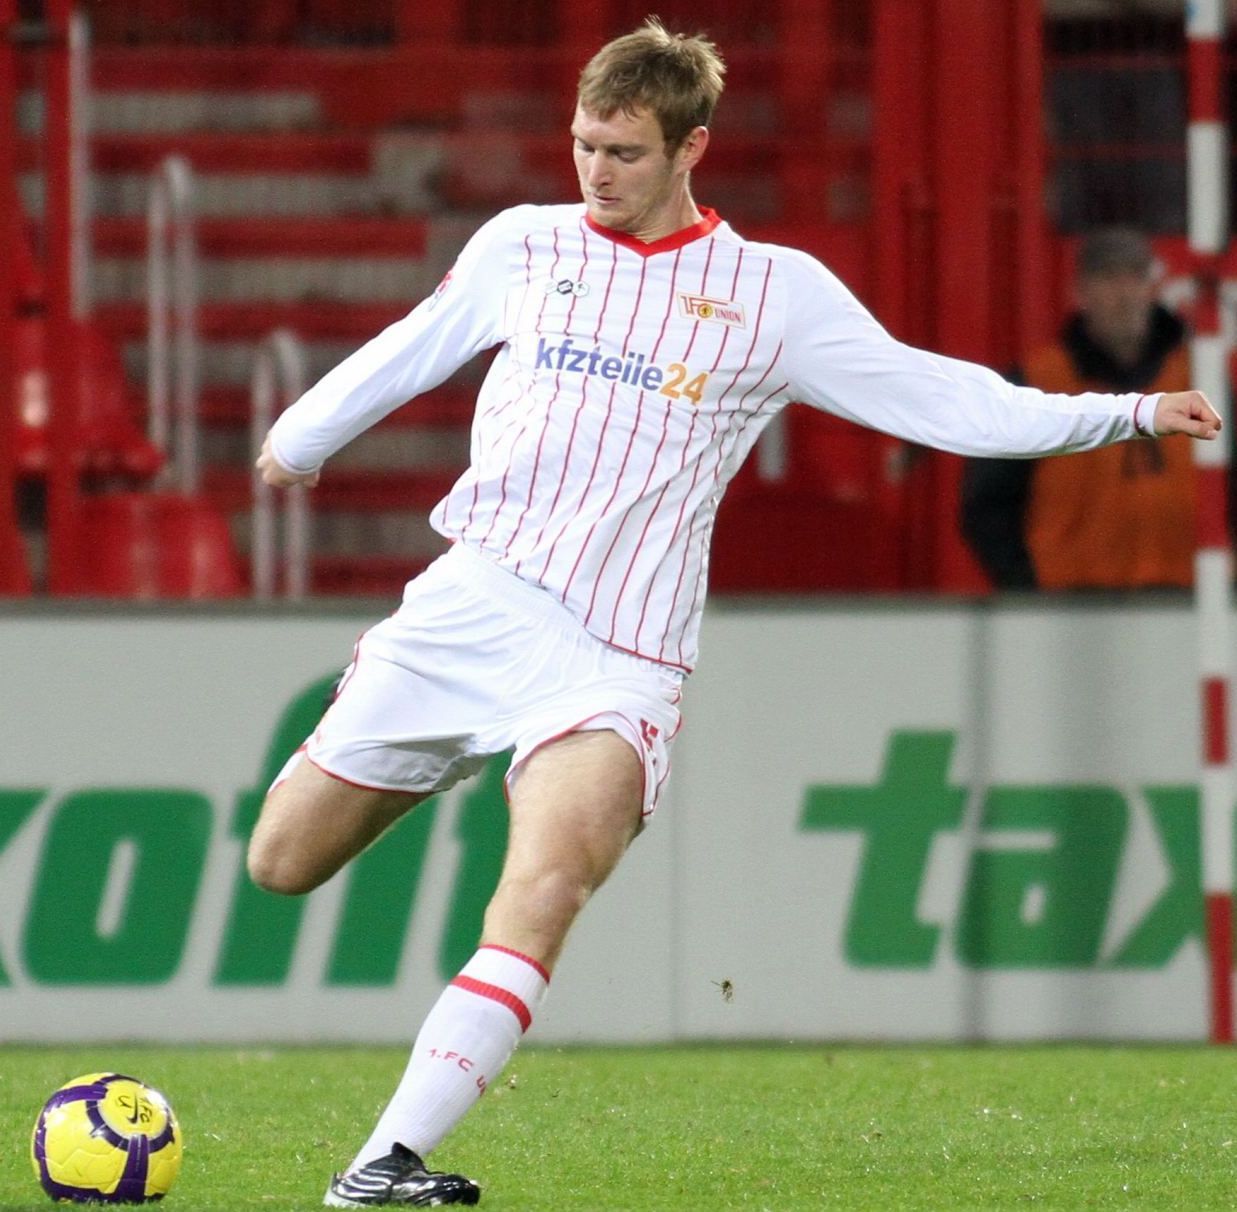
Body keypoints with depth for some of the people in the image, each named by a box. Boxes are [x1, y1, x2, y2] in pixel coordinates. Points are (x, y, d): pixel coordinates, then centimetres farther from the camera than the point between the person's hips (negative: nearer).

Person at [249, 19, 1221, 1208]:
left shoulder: (775, 292, 5)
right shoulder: (522, 247, 11)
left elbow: (936, 397, 6)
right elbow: (409, 350, 28)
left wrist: (1119, 414, -3)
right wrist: (299, 437, 41)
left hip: (617, 657, -3)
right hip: (473, 604, 3)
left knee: (549, 879, -30)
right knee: (283, 861, 5)